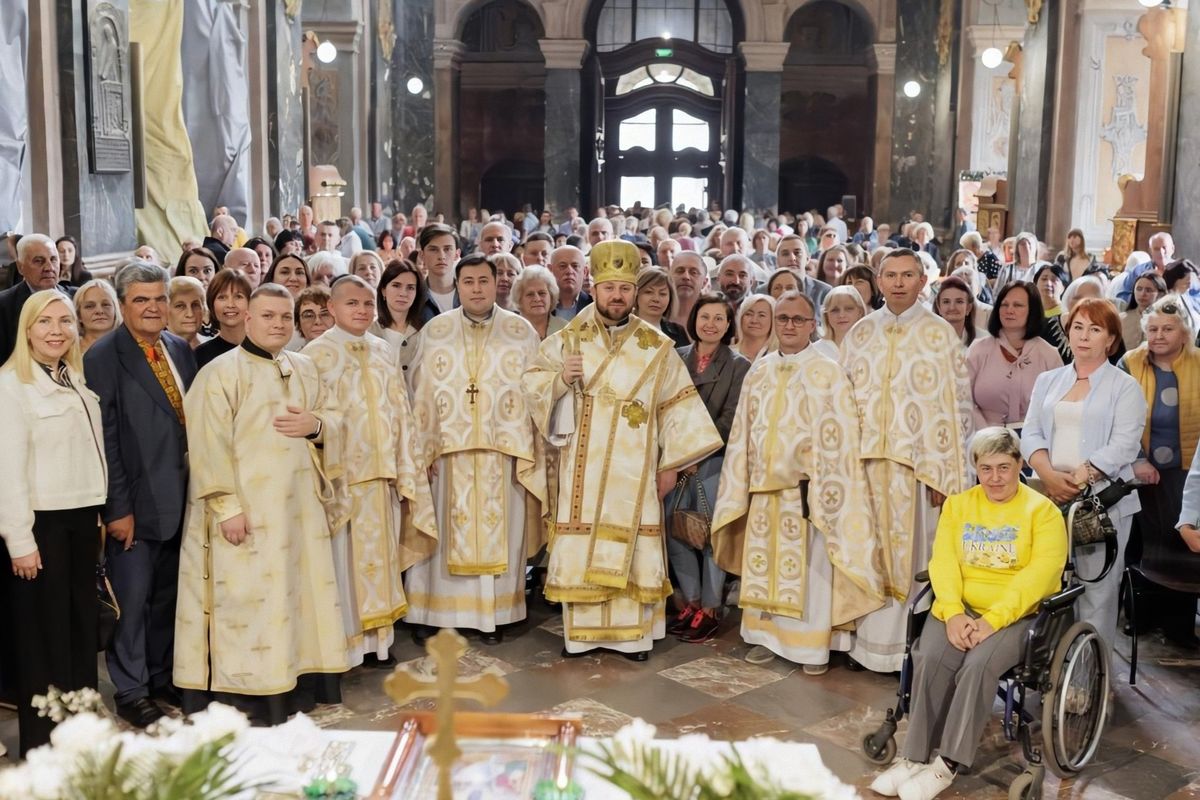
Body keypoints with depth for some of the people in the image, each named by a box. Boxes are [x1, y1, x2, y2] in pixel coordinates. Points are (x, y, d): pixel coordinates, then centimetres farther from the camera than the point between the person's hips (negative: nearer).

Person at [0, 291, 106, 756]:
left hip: (81, 518, 7)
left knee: (82, 626, 12)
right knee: (42, 635, 3)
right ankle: (42, 744, 14)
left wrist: (97, 516, 8)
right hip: (40, 523, -6)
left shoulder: (77, 381, 12)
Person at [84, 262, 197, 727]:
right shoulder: (103, 358, -10)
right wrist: (117, 508, -15)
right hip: (136, 504, -6)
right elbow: (104, 439, -13)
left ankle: (162, 678, 30)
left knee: (168, 595, 16)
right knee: (132, 597, 4)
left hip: (179, 500, 6)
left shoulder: (181, 350, 9)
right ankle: (130, 692, 19)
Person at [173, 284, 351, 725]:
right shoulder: (220, 373, -8)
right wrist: (227, 506, -19)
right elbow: (209, 445, -14)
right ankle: (244, 702, 6)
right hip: (246, 512, -6)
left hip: (298, 510, 7)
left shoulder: (305, 369, 12)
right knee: (245, 601, -3)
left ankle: (297, 688, 22)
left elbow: (333, 419, 16)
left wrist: (315, 425, -7)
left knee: (301, 594, 10)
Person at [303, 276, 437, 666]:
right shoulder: (317, 353, -6)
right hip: (341, 473, -6)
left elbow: (400, 412, 12)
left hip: (381, 472, 6)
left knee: (380, 555, 11)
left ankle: (375, 638, 22)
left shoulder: (382, 351, 10)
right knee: (344, 558, 0)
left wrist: (405, 469, 9)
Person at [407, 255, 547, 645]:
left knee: (498, 531, 5)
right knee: (444, 533, 5)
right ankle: (431, 612, 14)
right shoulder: (434, 331, 5)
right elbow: (421, 394, 4)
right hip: (448, 451, 0)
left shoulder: (521, 330, 2)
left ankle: (492, 613, 15)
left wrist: (527, 451, -5)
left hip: (502, 452, 0)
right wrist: (422, 450, -3)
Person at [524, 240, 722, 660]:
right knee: (581, 547, 1)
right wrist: (560, 378, -18)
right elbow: (531, 387, 3)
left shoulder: (657, 346, 4)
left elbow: (676, 405, 6)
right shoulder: (567, 339, 4)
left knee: (633, 545, 1)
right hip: (583, 467, 0)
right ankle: (582, 632, 12)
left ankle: (634, 633, 11)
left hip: (635, 468, 0)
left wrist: (670, 462, 1)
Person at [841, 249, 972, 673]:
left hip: (914, 465, -3)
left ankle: (909, 647, 13)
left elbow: (955, 407, -5)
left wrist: (943, 474, -10)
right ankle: (867, 638, 20)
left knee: (910, 556, 2)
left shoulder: (940, 334, -1)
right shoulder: (860, 332, 9)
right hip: (863, 461, 3)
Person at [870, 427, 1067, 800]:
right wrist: (953, 613, -16)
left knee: (978, 665, -30)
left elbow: (1039, 576, -13)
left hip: (1016, 614, -3)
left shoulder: (1043, 511, 0)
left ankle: (947, 764, -21)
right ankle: (915, 756, -18)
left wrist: (992, 621, -22)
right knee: (930, 659, -25)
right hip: (959, 608, 3)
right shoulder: (957, 505, 12)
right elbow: (943, 561, 2)